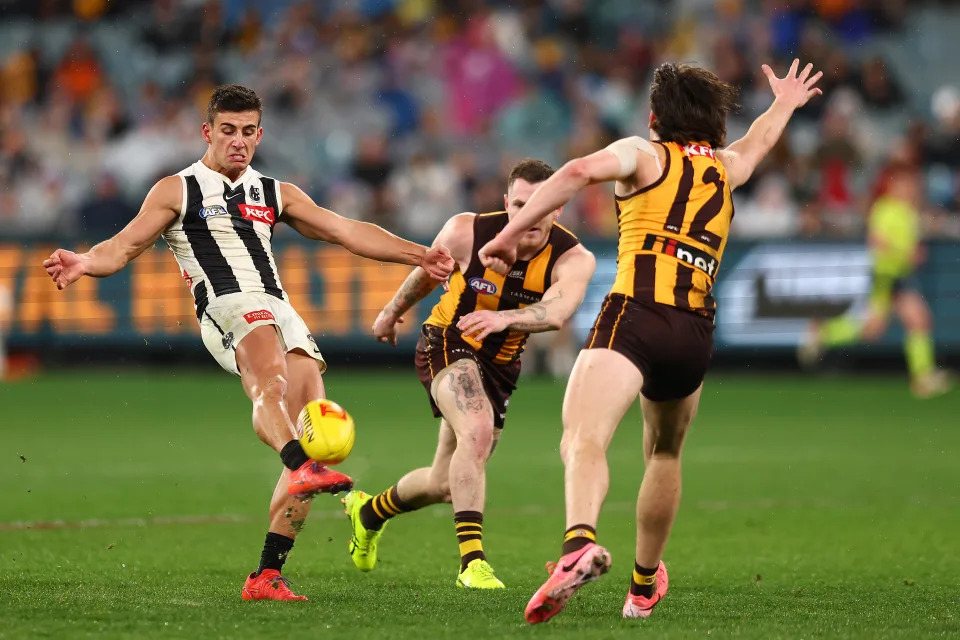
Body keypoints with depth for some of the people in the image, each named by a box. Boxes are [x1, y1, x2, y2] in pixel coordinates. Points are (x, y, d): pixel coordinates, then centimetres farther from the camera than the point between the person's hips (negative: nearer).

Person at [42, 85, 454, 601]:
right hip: (227, 307, -5)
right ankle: (303, 468, -68)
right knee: (269, 383, -38)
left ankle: (266, 575, -10)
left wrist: (417, 255, 18)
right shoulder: (178, 191, 15)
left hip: (280, 312, 5)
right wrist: (82, 263, -15)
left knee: (311, 436, -11)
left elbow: (346, 232, 26)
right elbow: (124, 247, 7)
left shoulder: (274, 194, 28)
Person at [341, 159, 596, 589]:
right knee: (478, 432, -33)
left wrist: (504, 317, -59)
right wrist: (393, 311, 20)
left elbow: (557, 312, -41)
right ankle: (472, 560, -33)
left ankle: (369, 511, 46)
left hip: (500, 365, 4)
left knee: (444, 486, 15)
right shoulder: (467, 233, -18)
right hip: (447, 344, -4)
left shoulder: (573, 259, -20)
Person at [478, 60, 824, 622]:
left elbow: (582, 171, -11)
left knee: (584, 438, -23)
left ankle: (581, 540, -51)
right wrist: (785, 104, 73)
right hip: (696, 332, 5)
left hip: (636, 315, -5)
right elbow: (759, 140, 51)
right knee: (665, 455, 28)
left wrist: (511, 233, -11)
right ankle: (644, 585, 37)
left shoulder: (646, 154, 11)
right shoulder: (725, 168, 26)